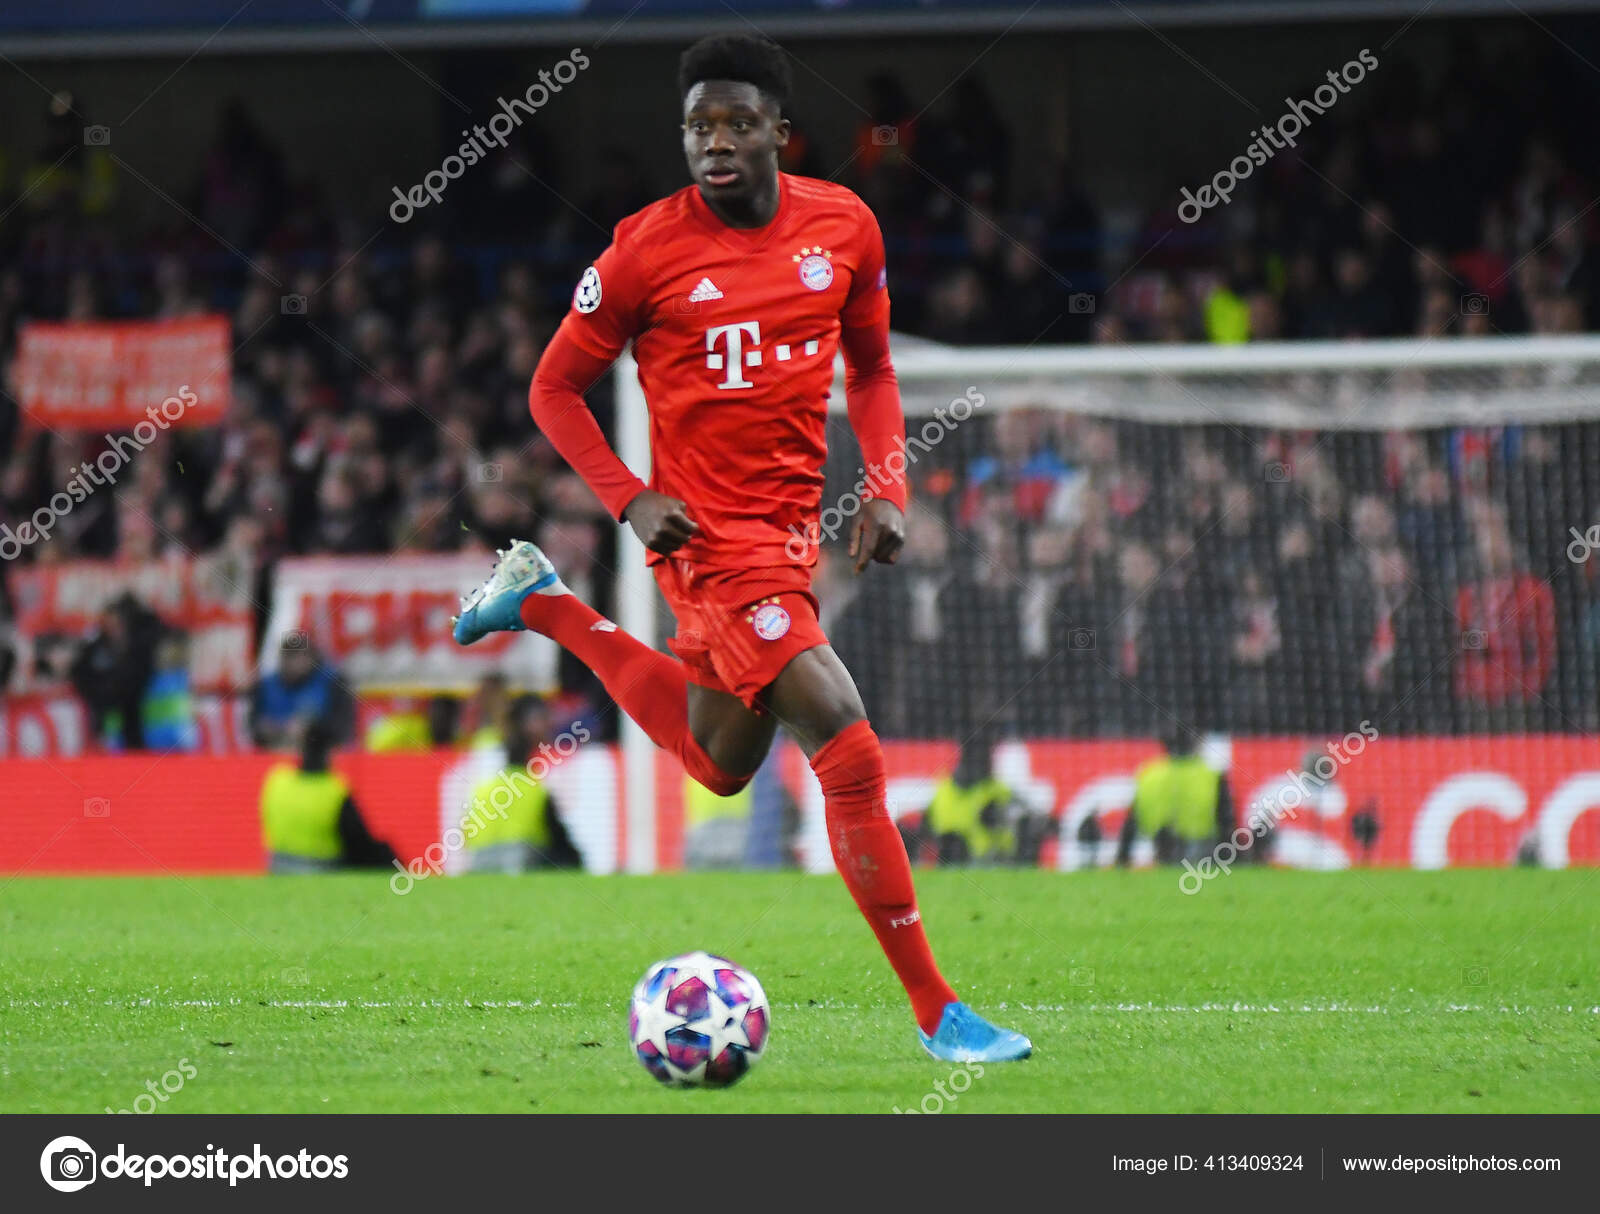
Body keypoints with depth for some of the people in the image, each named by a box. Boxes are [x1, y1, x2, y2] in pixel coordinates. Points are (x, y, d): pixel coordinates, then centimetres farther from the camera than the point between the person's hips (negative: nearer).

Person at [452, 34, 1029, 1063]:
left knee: (720, 765, 23)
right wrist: (631, 499, -12)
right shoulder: (647, 250, -10)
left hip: (793, 532, 7)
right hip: (714, 539, -7)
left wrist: (889, 489, 2)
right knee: (851, 752, -17)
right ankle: (935, 1009, -12)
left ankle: (546, 603, 37)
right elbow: (555, 387, 1)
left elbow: (871, 368, 17)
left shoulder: (844, 225, 2)